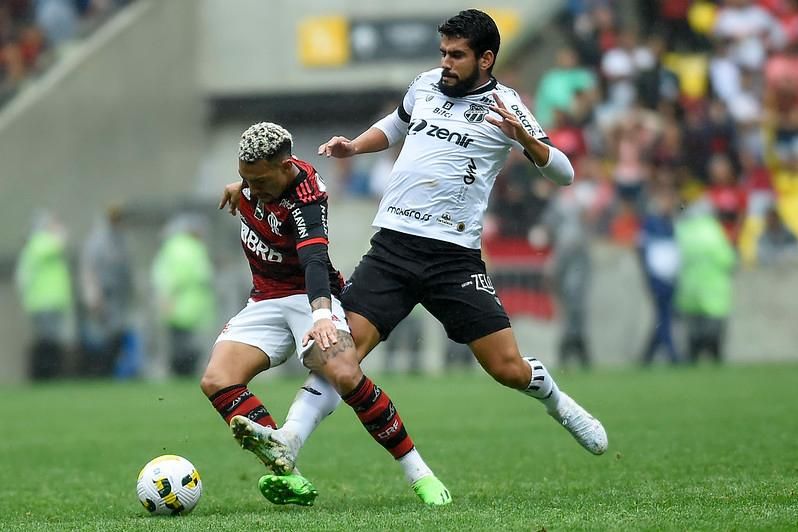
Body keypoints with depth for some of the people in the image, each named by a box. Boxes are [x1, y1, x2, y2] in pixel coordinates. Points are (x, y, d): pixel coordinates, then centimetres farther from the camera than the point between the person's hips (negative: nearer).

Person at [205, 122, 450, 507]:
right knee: (216, 381, -19)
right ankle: (286, 475, -35)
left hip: (309, 297, -7)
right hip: (264, 302, 7)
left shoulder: (307, 201, -27)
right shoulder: (255, 173, -6)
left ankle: (418, 473, -18)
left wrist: (322, 315, -60)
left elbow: (316, 262, -44)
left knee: (346, 376, -32)